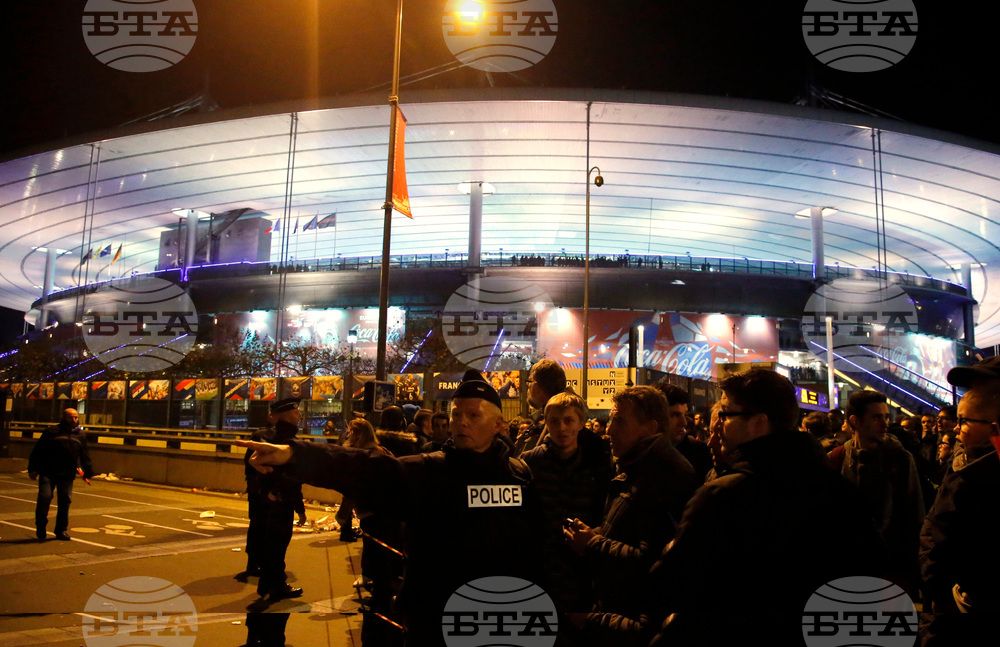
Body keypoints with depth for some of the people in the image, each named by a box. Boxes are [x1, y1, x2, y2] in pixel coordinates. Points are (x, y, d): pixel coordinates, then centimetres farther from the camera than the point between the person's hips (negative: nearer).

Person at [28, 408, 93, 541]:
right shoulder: (51, 432, 4)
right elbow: (37, 451, 4)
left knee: (65, 502, 4)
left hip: (67, 475, 3)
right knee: (44, 497, -12)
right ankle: (40, 527, 10)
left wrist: (88, 473, 19)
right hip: (48, 473, -3)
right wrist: (33, 469, -2)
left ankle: (62, 531, 17)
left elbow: (85, 456, 21)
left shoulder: (81, 435, 15)